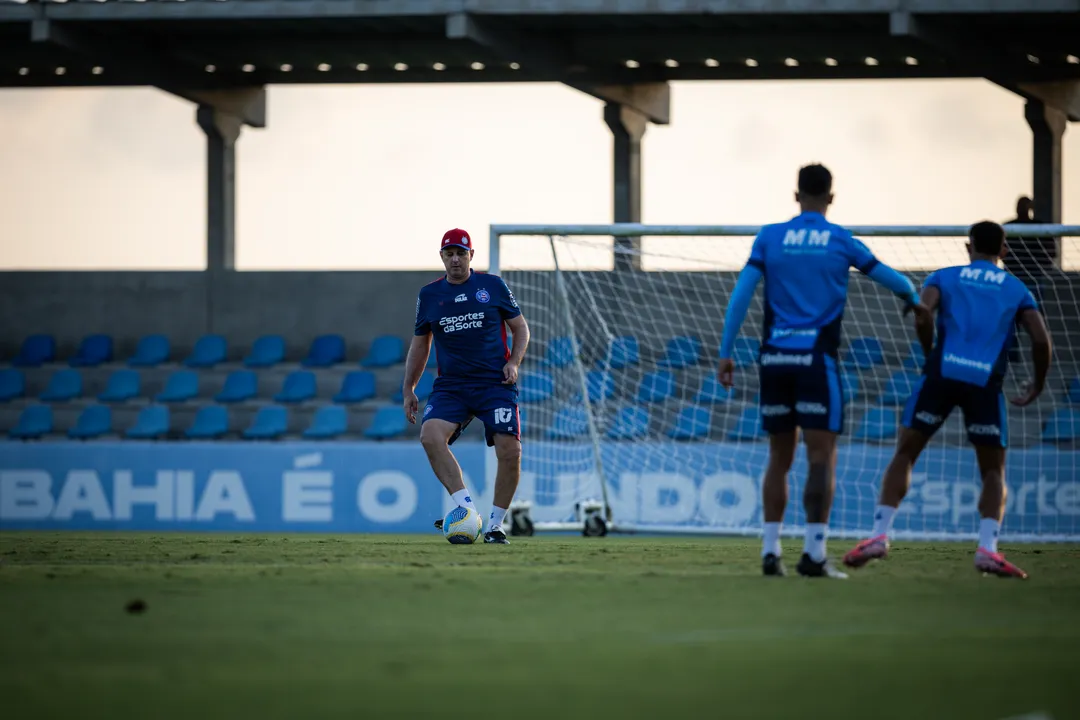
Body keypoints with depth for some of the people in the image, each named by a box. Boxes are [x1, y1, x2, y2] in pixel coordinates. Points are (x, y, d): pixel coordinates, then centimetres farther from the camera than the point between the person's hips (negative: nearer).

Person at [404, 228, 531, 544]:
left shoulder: (493, 285, 3)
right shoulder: (429, 295, 8)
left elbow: (520, 328, 11)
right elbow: (420, 345, 18)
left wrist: (514, 362, -6)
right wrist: (408, 390, 14)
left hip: (495, 383, -1)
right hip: (451, 385, 1)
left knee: (510, 452, -14)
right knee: (430, 435, -26)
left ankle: (495, 525, 4)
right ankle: (466, 508, -24)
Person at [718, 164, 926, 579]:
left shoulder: (770, 238, 5)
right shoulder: (840, 242, 2)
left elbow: (741, 294, -2)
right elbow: (892, 279, 13)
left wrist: (726, 352, 1)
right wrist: (914, 299, 35)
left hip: (775, 358, 3)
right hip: (816, 358, -3)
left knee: (779, 459, 11)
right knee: (822, 458, -3)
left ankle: (770, 552, 8)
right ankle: (814, 553, -11)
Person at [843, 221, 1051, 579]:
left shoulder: (945, 277, 16)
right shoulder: (1017, 290, 18)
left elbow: (922, 317, -3)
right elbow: (1041, 340, 6)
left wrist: (929, 354, 12)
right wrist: (1038, 385, 20)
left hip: (943, 372, 0)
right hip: (986, 382, 0)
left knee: (904, 454, 12)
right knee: (994, 472, 12)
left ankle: (879, 535, -1)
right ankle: (988, 548, -9)